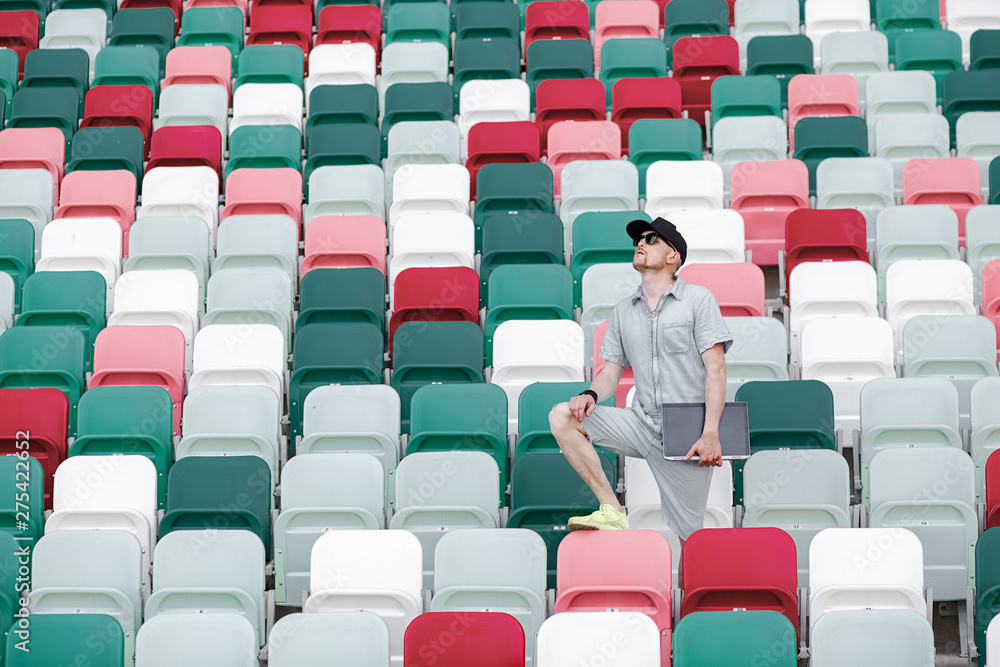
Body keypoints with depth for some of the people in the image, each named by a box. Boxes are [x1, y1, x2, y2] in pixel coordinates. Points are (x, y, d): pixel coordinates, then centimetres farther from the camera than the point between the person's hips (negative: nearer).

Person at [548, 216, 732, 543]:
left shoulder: (698, 299, 0)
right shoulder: (623, 310, 15)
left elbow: (716, 369, -7)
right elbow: (611, 370, 15)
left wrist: (710, 433, -18)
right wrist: (591, 394, -10)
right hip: (641, 423, 4)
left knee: (689, 538, -7)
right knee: (562, 417, -16)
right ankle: (613, 512, -15)